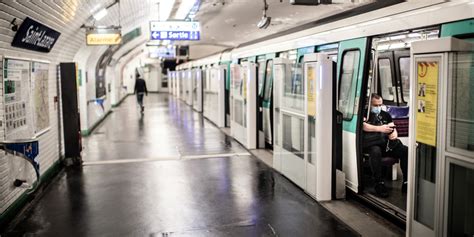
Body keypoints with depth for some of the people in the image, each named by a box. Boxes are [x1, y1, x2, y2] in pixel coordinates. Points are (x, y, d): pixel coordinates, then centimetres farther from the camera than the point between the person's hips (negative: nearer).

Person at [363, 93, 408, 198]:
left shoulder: (386, 115, 25)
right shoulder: (365, 114, 8)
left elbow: (393, 129, 17)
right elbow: (362, 125, -13)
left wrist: (394, 134, -7)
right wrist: (380, 128, -21)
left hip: (386, 144, 5)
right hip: (371, 144, -5)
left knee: (405, 150, -21)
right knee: (376, 152, -39)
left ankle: (406, 182, -19)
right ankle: (379, 184, -32)